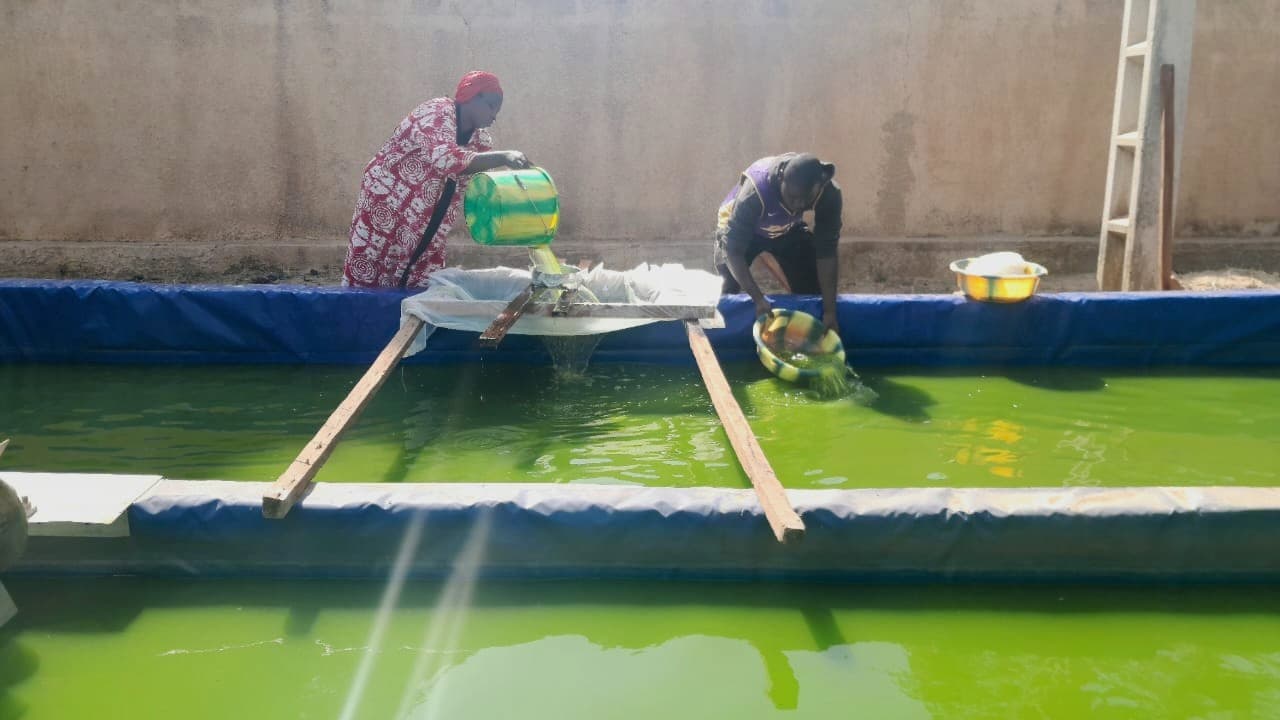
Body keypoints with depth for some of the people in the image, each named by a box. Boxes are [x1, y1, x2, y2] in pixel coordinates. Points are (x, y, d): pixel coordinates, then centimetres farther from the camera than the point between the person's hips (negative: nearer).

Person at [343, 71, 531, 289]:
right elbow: (446, 159, -39)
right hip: (384, 207, -8)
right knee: (366, 282, -2)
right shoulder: (436, 114, -21)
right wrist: (503, 157, -44)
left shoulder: (479, 137, 5)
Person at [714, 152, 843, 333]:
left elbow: (826, 251, -27)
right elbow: (733, 249, -38)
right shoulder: (755, 191, -42)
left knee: (813, 290, -5)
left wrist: (829, 310, -31)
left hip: (787, 229, 3)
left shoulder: (829, 193, -32)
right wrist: (758, 299, -47)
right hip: (739, 229, -3)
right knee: (727, 292, -16)